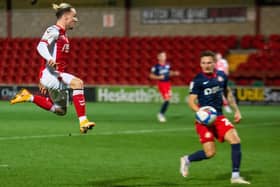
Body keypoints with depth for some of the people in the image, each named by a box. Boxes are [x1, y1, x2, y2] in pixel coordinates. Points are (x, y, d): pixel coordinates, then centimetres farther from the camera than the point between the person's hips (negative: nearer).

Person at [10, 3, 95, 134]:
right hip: (50, 74, -10)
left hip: (58, 76, 10)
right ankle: (83, 122, -32)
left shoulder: (63, 34, 19)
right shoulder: (54, 31, -9)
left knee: (61, 111, 15)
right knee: (78, 83, -29)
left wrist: (43, 81, 30)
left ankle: (29, 97, 25)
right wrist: (50, 59, -46)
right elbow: (41, 46, -26)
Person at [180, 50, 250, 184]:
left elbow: (228, 93, 23)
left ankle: (235, 176, -4)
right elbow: (191, 101, -11)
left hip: (219, 117, 5)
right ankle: (187, 160, 20)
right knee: (210, 153, -10)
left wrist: (236, 111, 18)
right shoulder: (198, 80, -9)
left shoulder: (221, 76, 7)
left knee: (235, 140, -13)